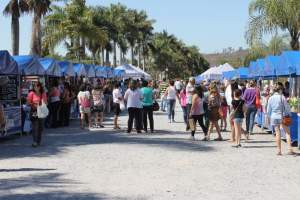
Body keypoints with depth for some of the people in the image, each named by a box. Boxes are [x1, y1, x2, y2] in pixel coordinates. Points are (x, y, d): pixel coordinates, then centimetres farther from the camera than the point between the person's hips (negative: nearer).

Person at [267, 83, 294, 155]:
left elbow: (268, 110, 6)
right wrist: (288, 114, 9)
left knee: (277, 133, 7)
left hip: (274, 117, 3)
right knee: (287, 132, 6)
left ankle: (279, 150, 9)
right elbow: (287, 107, -7)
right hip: (282, 117, -3)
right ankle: (290, 149, -2)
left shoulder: (271, 98, 1)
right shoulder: (282, 97, -10)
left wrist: (269, 118, 19)